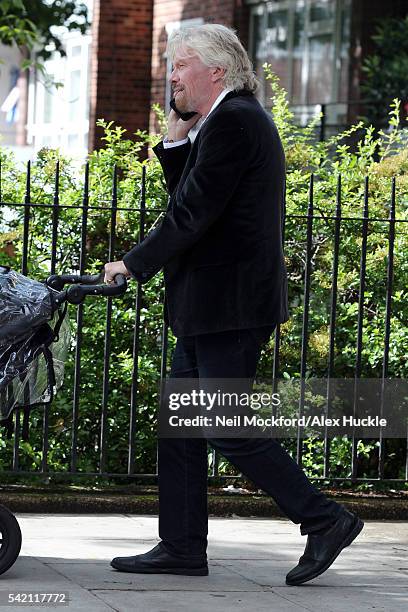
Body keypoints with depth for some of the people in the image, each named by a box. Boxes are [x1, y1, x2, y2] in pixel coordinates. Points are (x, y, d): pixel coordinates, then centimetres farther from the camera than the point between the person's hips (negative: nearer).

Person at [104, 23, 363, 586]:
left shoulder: (232, 121, -15)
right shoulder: (241, 118, 17)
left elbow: (192, 213, -19)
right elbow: (189, 200, 18)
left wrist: (135, 265, -10)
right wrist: (176, 140, 6)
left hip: (230, 304, -11)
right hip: (210, 307, 11)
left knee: (231, 430, -8)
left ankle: (325, 520, -1)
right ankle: (182, 548, 15)